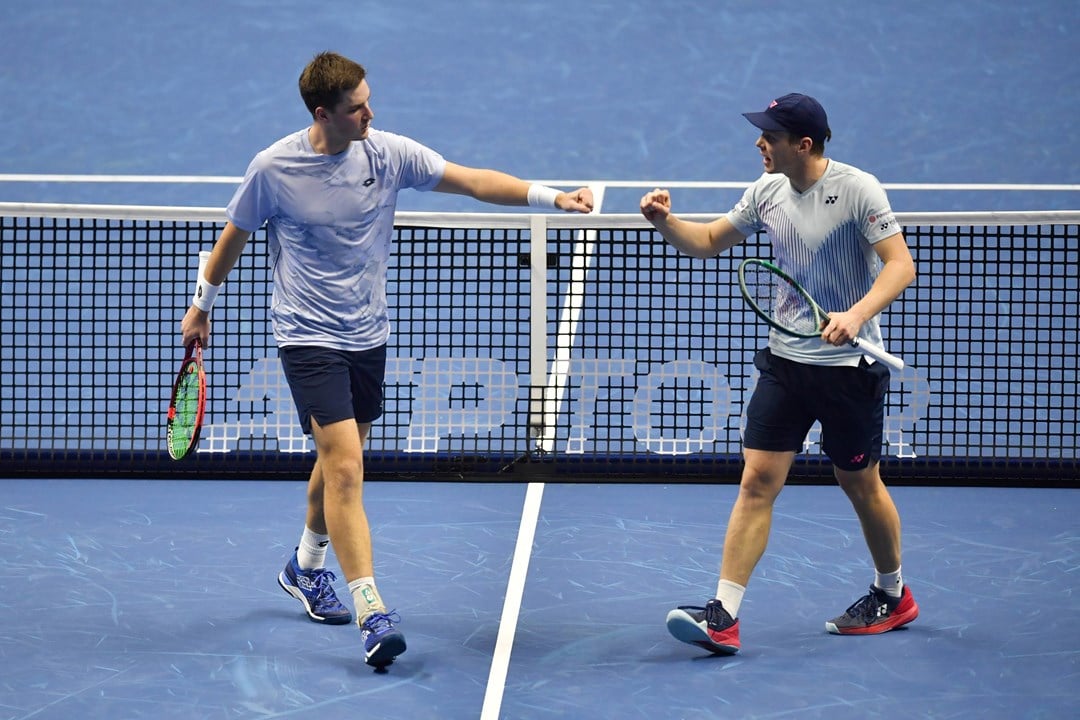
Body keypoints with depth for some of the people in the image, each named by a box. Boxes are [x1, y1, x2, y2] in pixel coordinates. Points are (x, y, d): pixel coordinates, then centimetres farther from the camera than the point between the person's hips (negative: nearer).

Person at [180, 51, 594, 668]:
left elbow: (473, 181, -9)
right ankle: (371, 611, -18)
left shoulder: (389, 153, -7)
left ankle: (306, 567, 44)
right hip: (309, 336, -5)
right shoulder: (274, 169, -14)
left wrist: (552, 197, -20)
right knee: (345, 466, -16)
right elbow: (234, 236, 3)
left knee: (339, 460, 19)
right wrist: (202, 305, 13)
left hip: (368, 334, 5)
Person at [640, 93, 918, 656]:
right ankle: (723, 615, -8)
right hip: (786, 360, 5)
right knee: (757, 481, -5)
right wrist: (666, 222, -5)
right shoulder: (767, 191, 4)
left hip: (849, 366, -5)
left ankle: (893, 596, 33)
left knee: (860, 483, 10)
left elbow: (900, 265, -19)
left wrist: (857, 315, -34)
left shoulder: (857, 189, -14)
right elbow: (708, 241, 15)